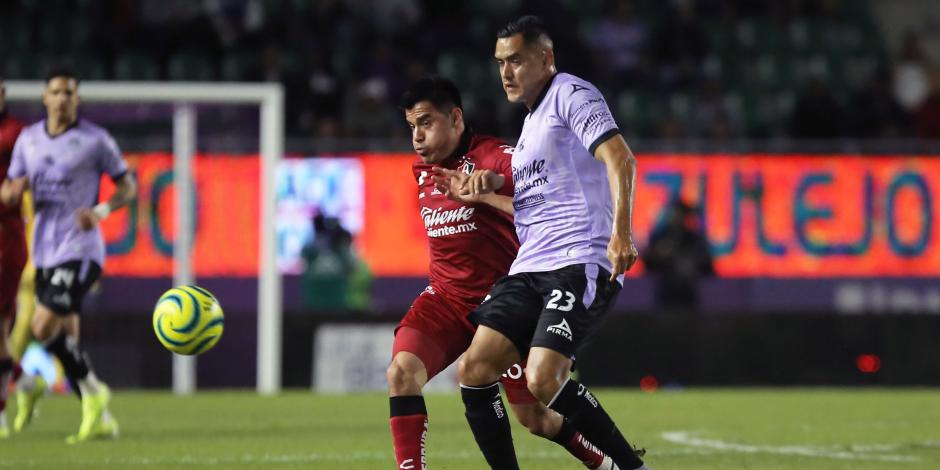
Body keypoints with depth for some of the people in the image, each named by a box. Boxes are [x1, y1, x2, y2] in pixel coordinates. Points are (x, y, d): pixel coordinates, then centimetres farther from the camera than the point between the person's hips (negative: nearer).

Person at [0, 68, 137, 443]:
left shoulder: (95, 140, -4)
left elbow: (128, 187, 2)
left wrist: (101, 211, -16)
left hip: (79, 249, -6)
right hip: (44, 251, 6)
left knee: (44, 327, -18)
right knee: (66, 340, 6)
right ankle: (100, 419, 14)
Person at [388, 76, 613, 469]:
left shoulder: (496, 159, -14)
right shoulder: (422, 169, 9)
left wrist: (484, 195, -29)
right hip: (446, 299, 5)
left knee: (534, 417, 2)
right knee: (402, 370, -24)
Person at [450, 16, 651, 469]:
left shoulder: (570, 93, -3)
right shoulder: (532, 120, 25)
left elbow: (619, 158, -15)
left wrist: (621, 232, -28)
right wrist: (495, 183, 15)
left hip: (580, 263, -9)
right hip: (528, 268, 9)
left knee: (544, 381, -24)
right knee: (474, 370, -7)